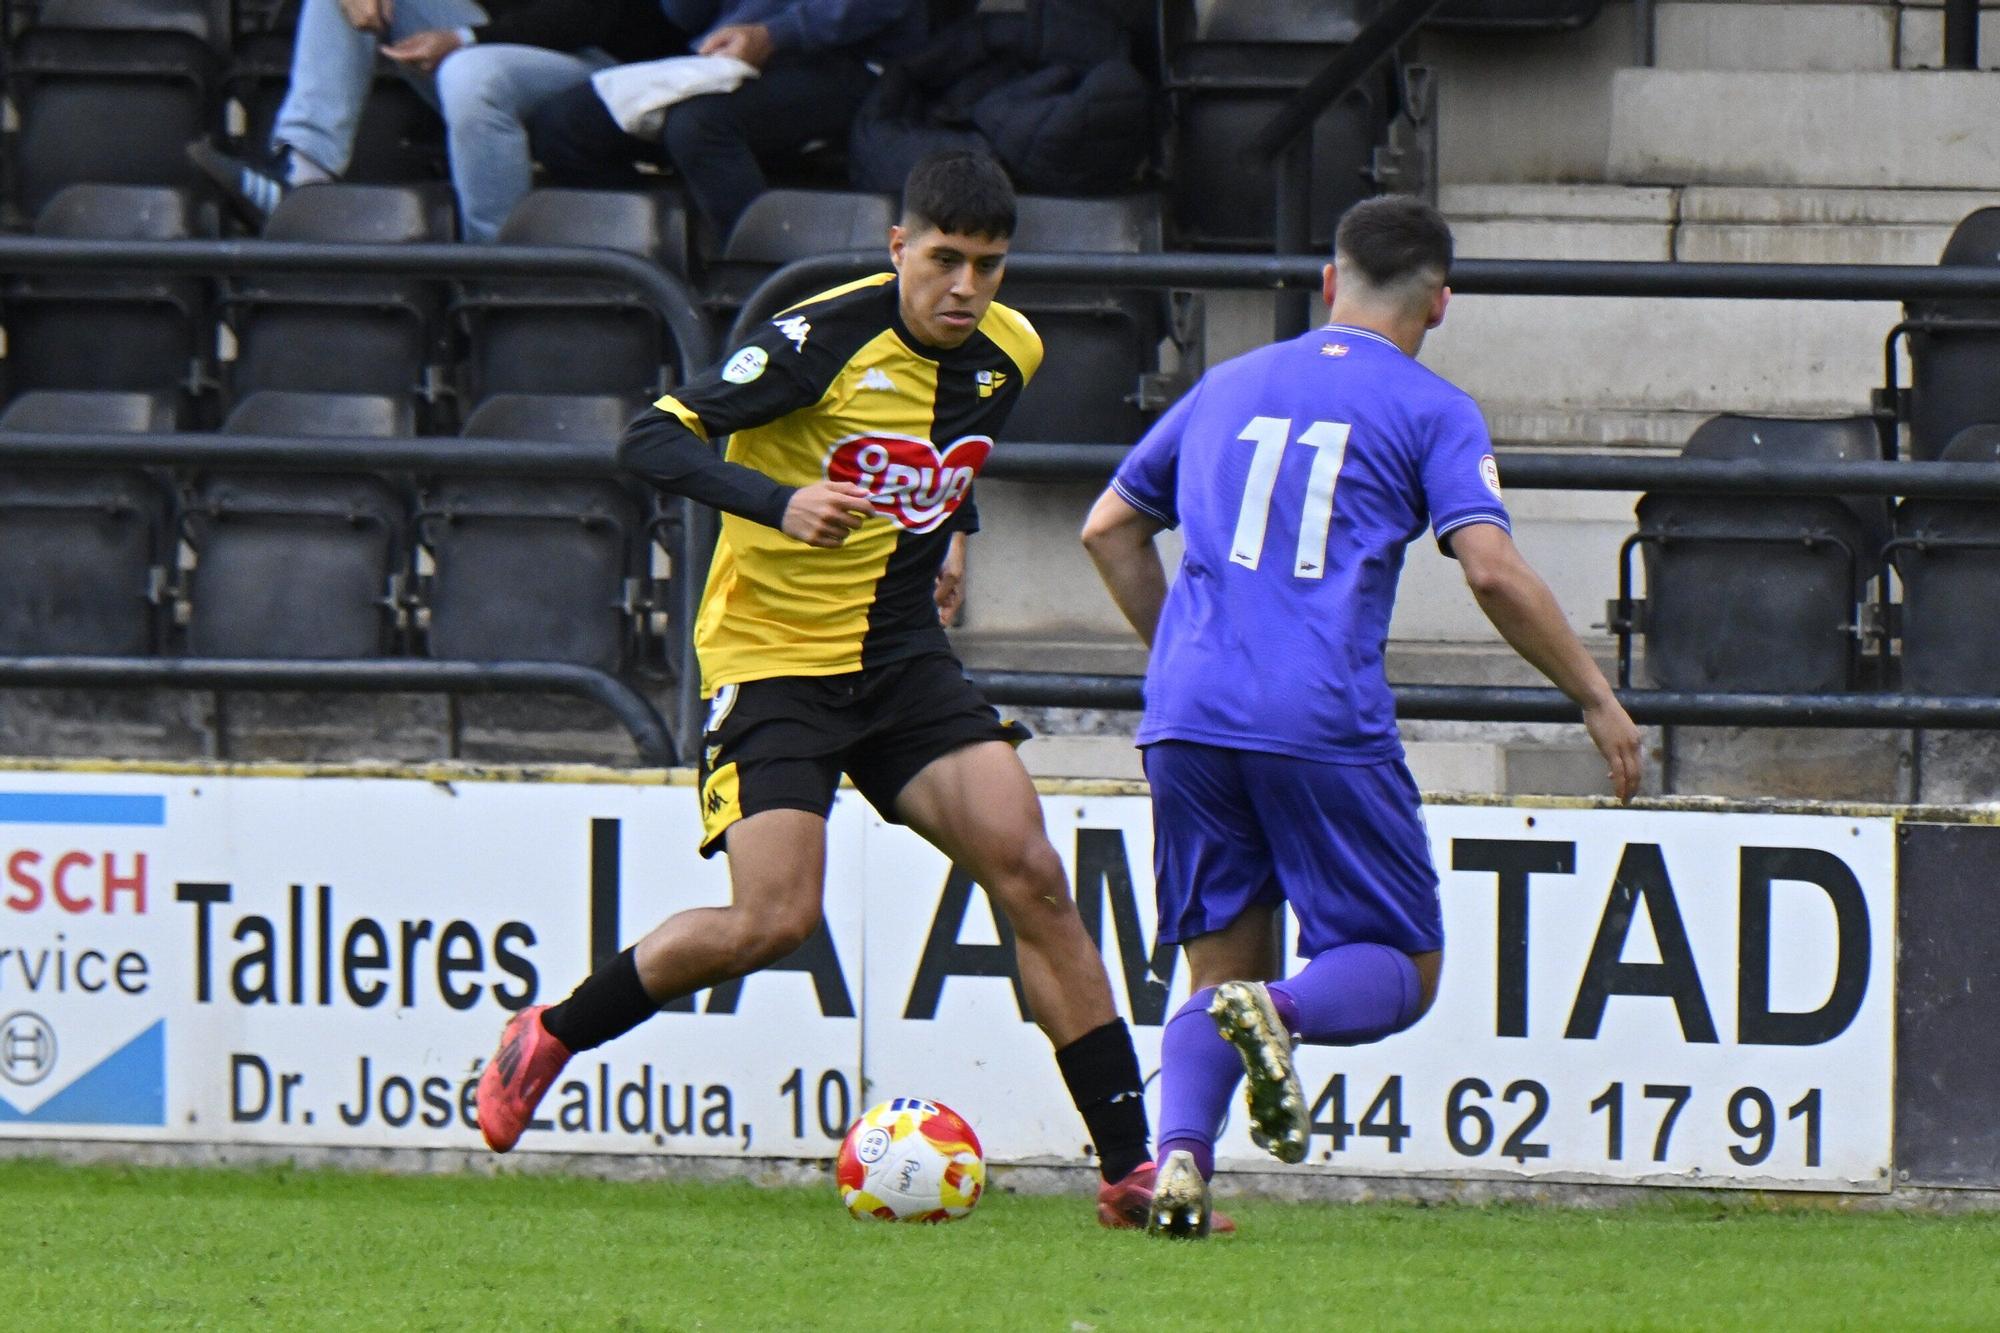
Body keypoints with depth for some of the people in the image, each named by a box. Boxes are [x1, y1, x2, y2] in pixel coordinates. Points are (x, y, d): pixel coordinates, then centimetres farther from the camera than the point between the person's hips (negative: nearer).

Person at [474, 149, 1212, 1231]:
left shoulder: (1008, 353, 4)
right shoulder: (827, 338, -17)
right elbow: (652, 439, -20)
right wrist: (779, 501, -33)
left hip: (903, 656, 6)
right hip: (772, 652, -6)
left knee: (1031, 875, -9)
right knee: (773, 921, -18)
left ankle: (1130, 1168, -6)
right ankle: (550, 1038, 8)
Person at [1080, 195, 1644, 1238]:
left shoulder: (1228, 388, 20)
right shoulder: (1432, 413, 5)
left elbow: (1108, 531, 25)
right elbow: (1493, 572, -7)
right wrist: (1598, 701, 3)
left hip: (1186, 721, 4)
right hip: (1326, 727, -4)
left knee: (1221, 970, 13)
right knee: (1400, 968, 7)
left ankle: (1179, 1153, -14)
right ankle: (1283, 1013, -26)